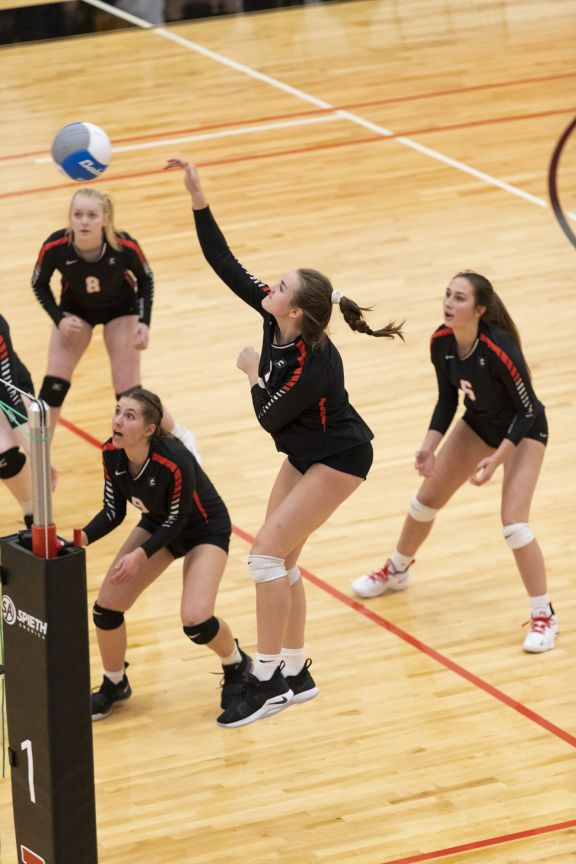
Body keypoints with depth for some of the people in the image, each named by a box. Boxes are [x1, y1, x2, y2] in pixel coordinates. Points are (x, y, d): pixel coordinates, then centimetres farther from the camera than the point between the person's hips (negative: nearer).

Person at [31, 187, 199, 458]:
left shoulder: (124, 246, -34)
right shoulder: (55, 247, -32)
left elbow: (146, 280, -12)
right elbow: (39, 284, -12)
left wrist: (144, 322, -22)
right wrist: (59, 319, -24)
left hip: (120, 309, -1)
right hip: (75, 309, 1)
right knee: (53, 385, -9)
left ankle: (182, 437, 21)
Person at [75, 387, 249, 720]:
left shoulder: (175, 461, -37)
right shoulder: (112, 453, -20)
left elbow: (177, 519, -23)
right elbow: (113, 512, -9)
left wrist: (141, 555, -33)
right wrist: (83, 538, -26)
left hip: (206, 529, -6)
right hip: (158, 524, 6)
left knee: (195, 620, -22)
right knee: (107, 605, -6)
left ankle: (237, 666, 12)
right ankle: (114, 685, 20)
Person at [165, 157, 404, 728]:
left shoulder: (311, 364, -33)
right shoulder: (275, 319, -12)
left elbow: (270, 417, -21)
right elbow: (224, 264, -10)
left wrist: (254, 373, -7)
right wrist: (198, 199, -17)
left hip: (339, 458, -9)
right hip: (305, 454, 9)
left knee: (268, 552, -13)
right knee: (280, 559, 8)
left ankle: (268, 681, -7)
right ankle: (295, 675, 18)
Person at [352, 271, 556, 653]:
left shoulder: (499, 350, -37)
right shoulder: (442, 342, -19)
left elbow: (527, 410, -25)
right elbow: (447, 400, -4)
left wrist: (498, 457, -32)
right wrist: (429, 446, -16)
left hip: (523, 431, -7)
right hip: (479, 424, 7)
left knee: (514, 522, -18)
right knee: (427, 498, 13)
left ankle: (544, 616, -2)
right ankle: (396, 572, 41)